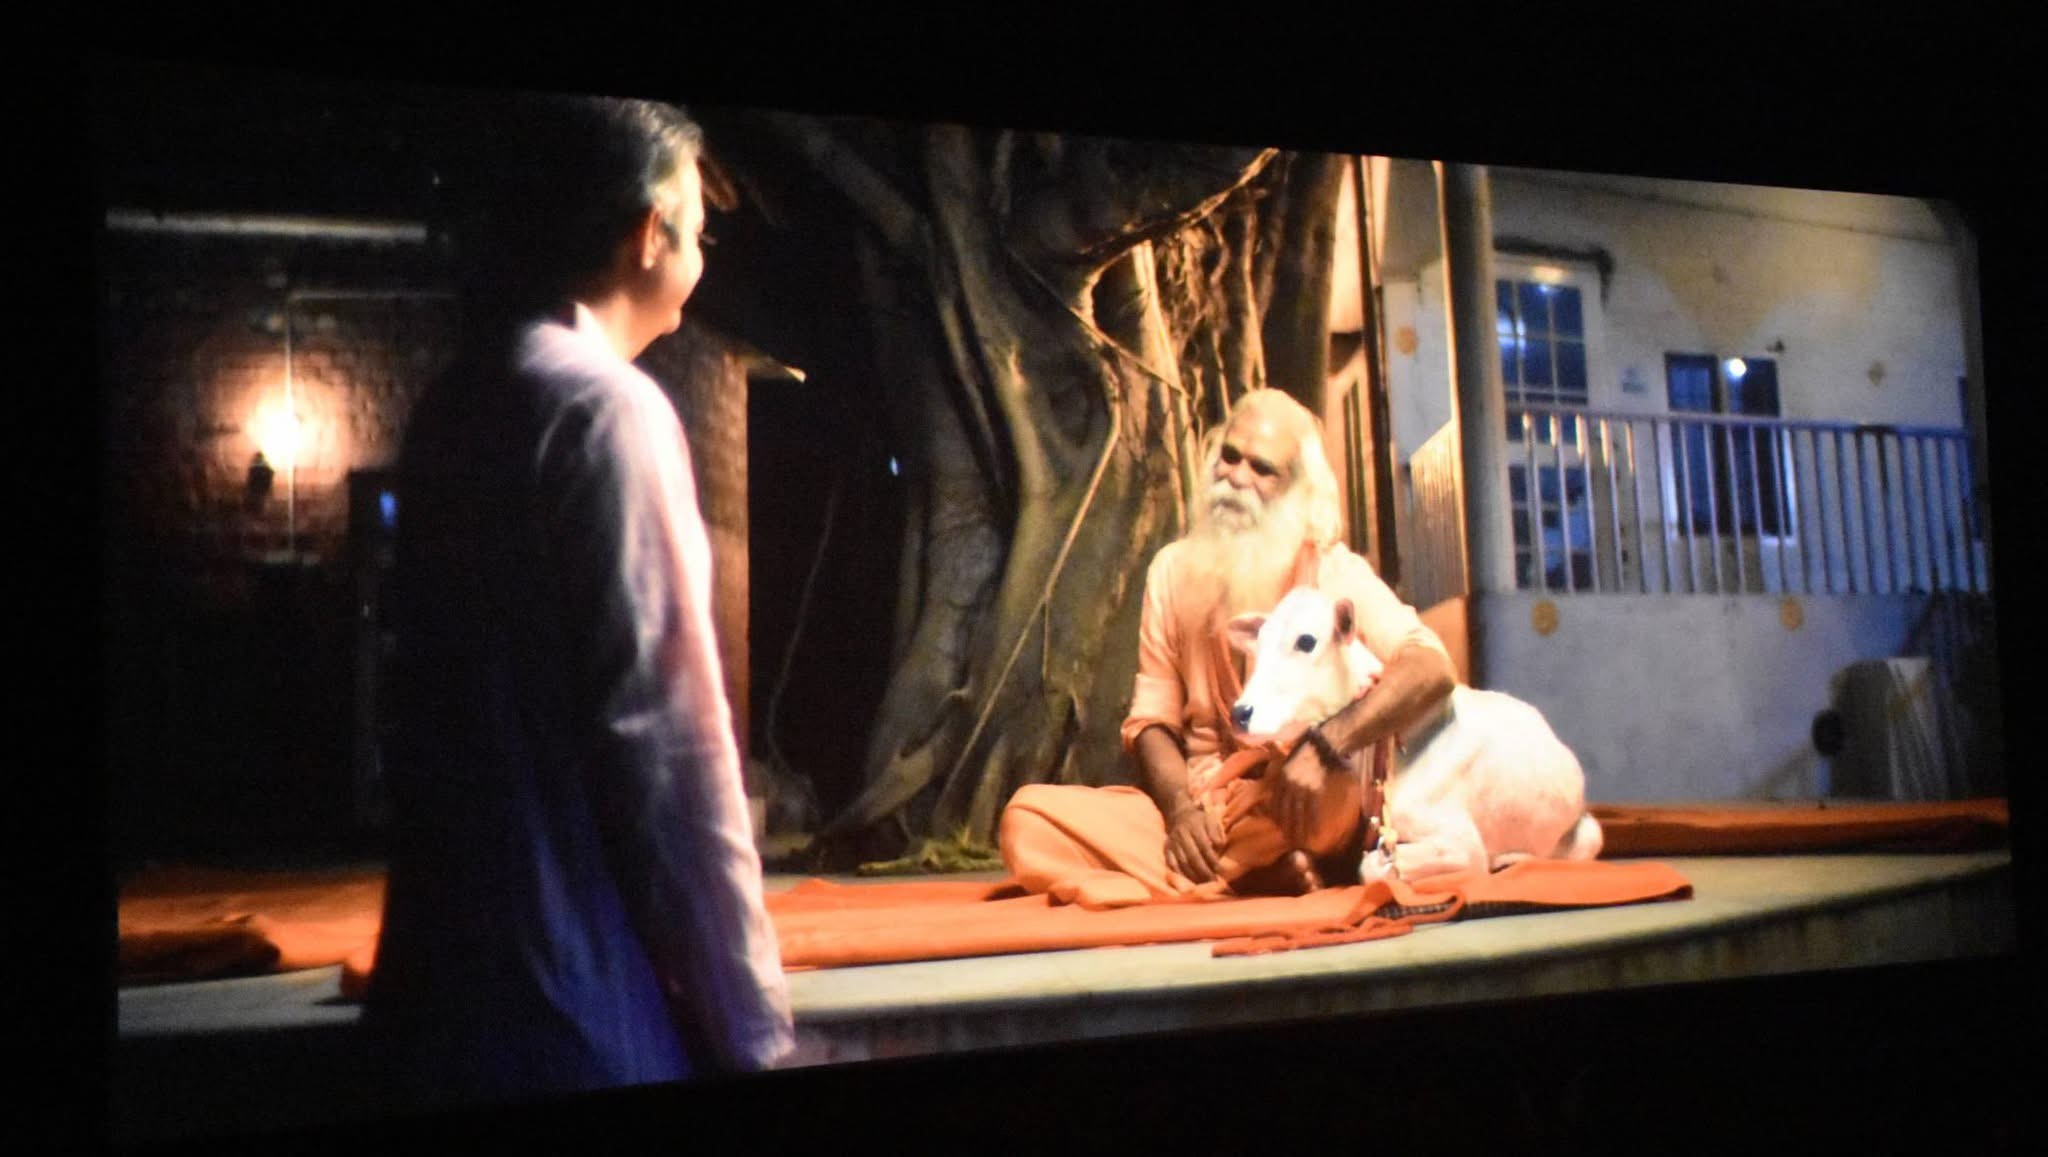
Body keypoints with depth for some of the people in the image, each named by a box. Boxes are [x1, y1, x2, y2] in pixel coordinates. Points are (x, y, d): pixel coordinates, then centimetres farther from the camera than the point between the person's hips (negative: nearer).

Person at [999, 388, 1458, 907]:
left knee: (1327, 790, -40)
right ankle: (1247, 876, -27)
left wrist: (1324, 744, -34)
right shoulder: (1174, 569, 10)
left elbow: (1430, 668, -18)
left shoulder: (1331, 571, -3)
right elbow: (1152, 715, 8)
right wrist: (1180, 807, -13)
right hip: (1197, 802, 4)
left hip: (1286, 815, -4)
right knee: (1026, 818, -20)